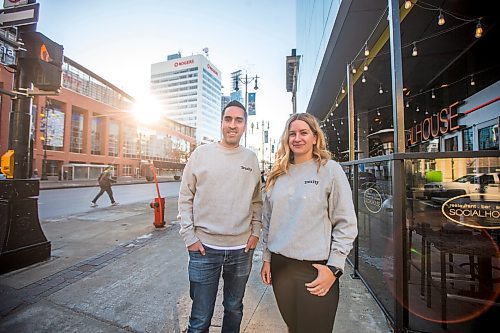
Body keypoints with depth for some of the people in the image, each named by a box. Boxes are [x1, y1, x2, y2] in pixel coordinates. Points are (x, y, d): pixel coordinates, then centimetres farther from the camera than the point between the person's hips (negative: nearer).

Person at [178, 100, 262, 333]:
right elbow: (185, 197, -1)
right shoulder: (201, 153, -3)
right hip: (204, 248, -2)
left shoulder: (251, 158, 3)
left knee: (234, 309, 23)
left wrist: (256, 231, 2)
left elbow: (257, 200, 9)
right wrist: (189, 235, -5)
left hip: (242, 249, 2)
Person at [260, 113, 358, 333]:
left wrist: (333, 267, -10)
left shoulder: (330, 170, -7)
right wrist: (266, 258, 11)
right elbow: (268, 220, 10)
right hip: (279, 265, 4)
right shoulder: (277, 174, 5)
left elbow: (346, 224, -7)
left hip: (316, 269, -4)